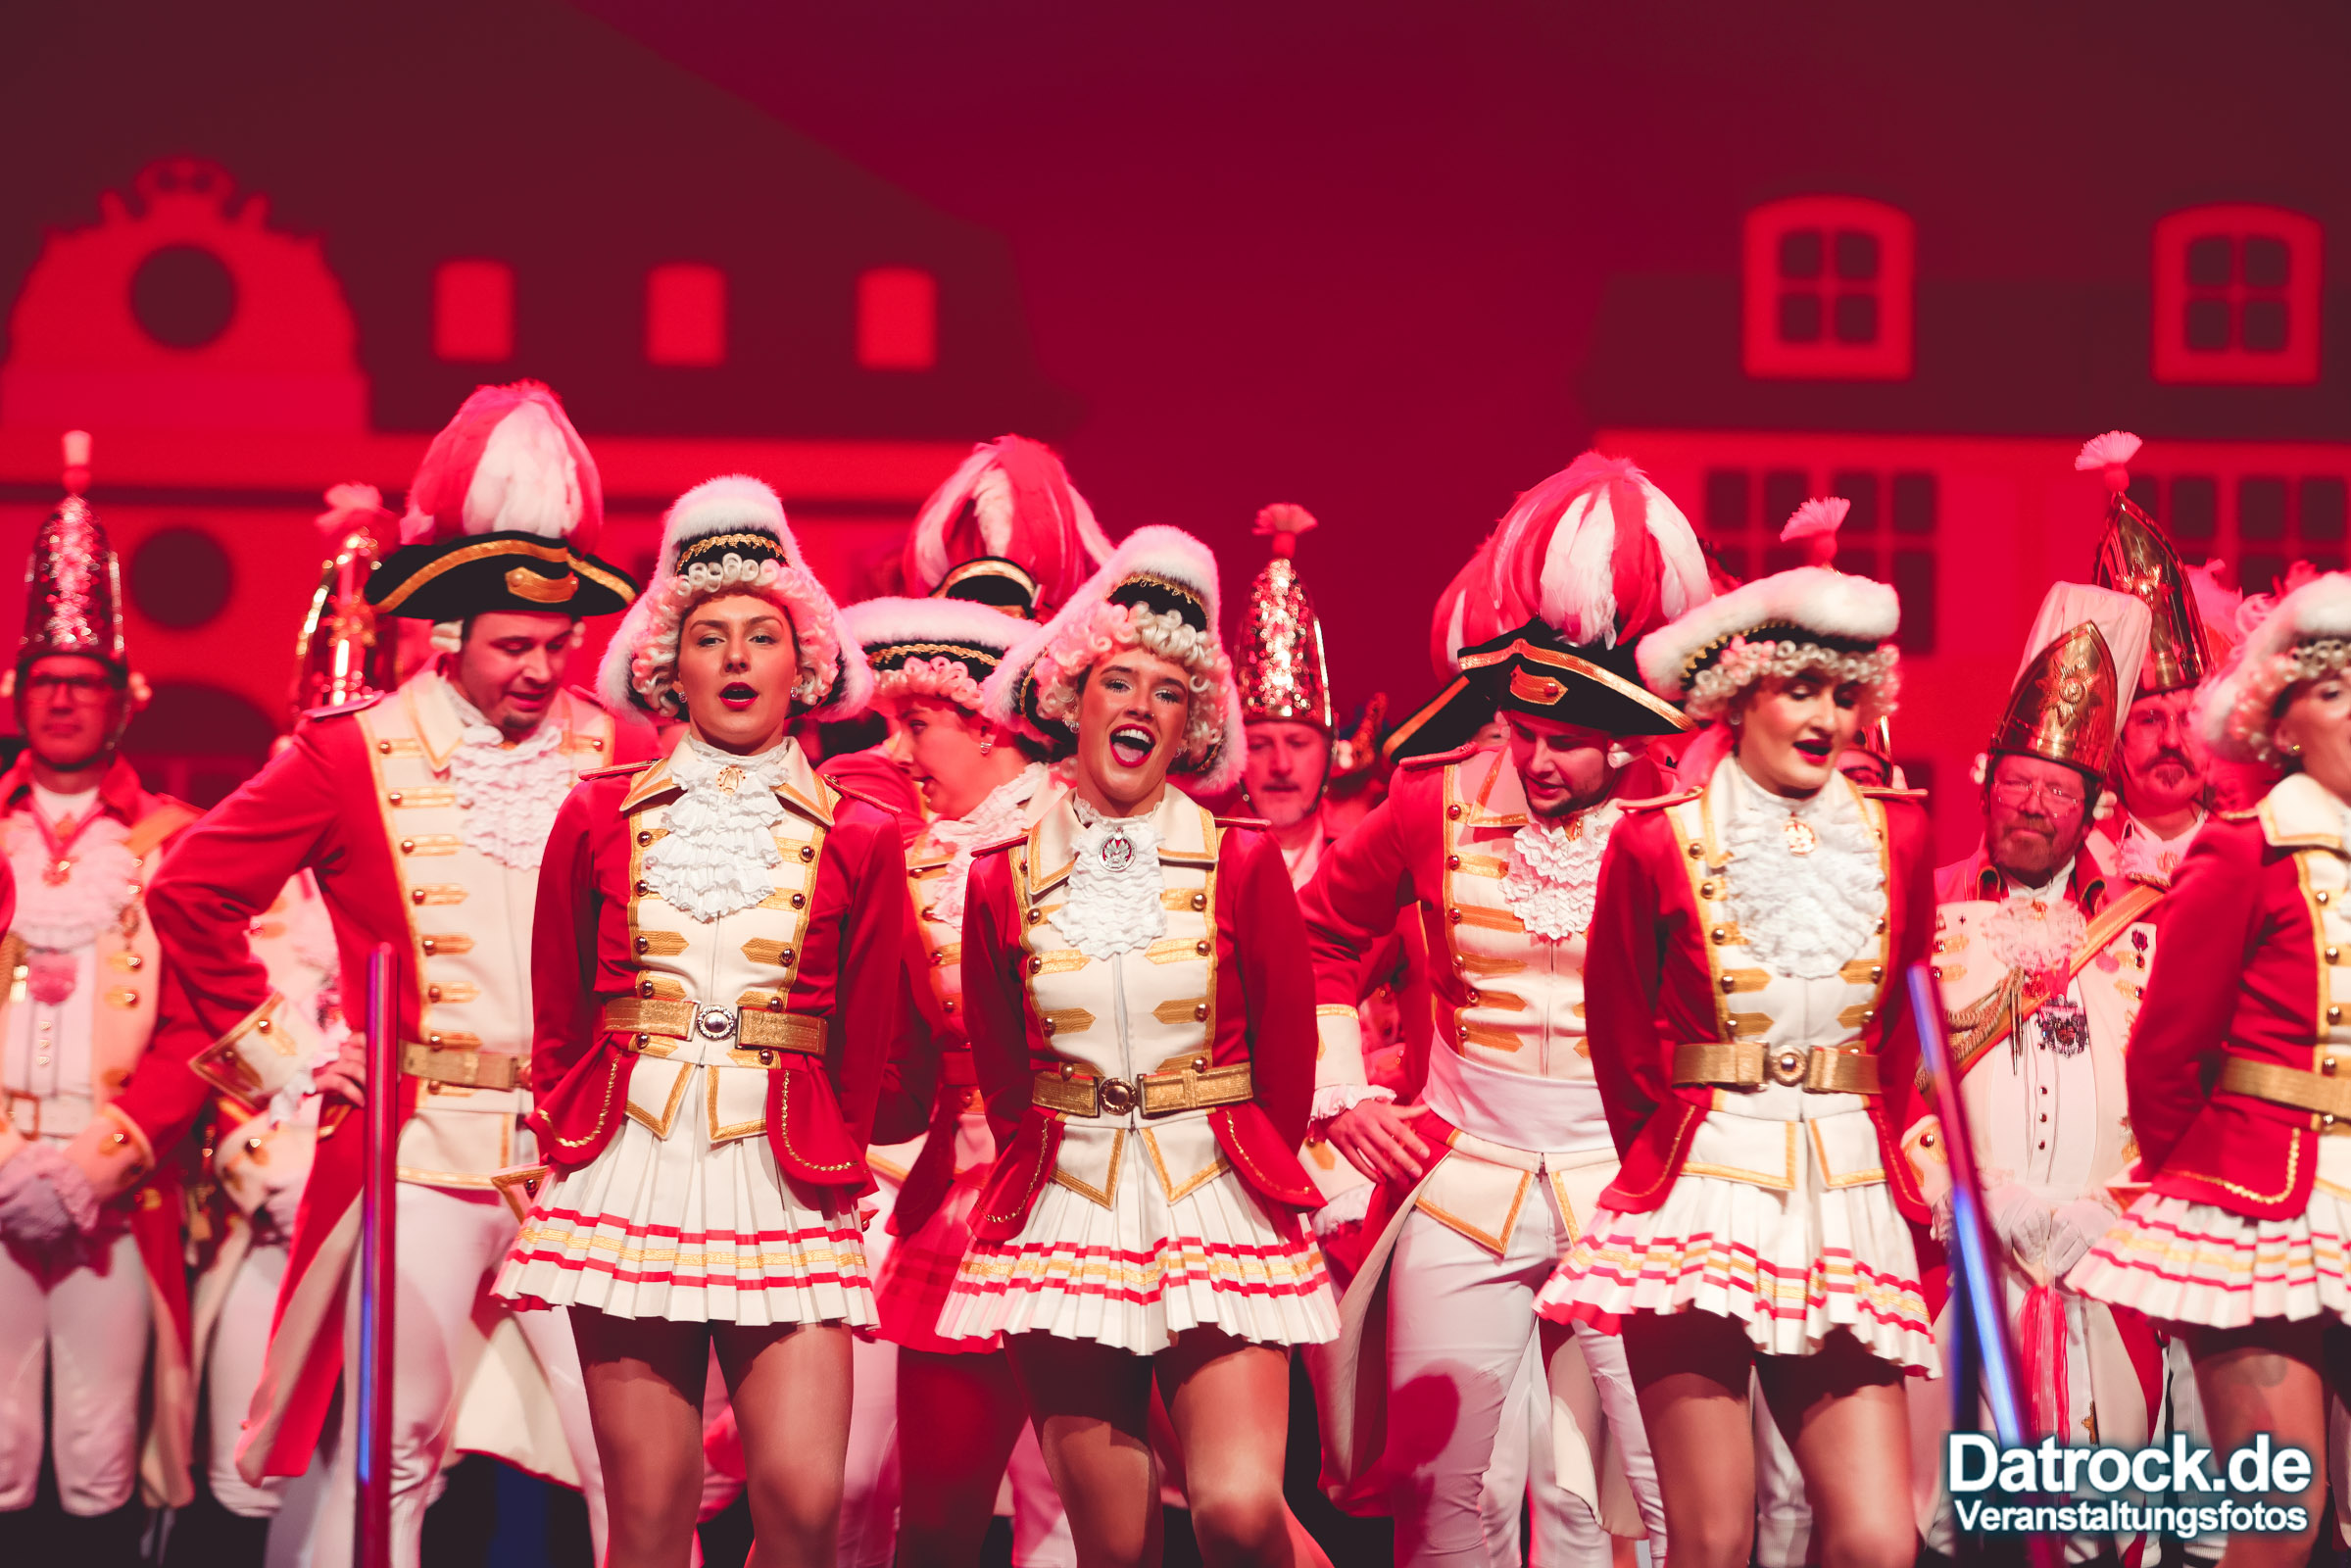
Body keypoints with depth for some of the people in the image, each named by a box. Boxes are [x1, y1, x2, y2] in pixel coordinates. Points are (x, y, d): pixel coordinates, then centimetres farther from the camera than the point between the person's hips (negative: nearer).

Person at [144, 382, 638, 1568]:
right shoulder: (357, 754, 1)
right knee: (388, 1454, 2)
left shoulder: (617, 757, 7)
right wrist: (276, 1043, 2)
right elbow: (191, 891, 6)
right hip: (421, 1148, -2)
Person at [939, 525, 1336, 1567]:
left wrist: (1254, 1180, 8)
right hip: (1066, 1213, 1)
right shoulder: (1003, 879, 5)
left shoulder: (1242, 863, 2)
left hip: (1216, 1202, -1)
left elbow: (1286, 1061, 7)